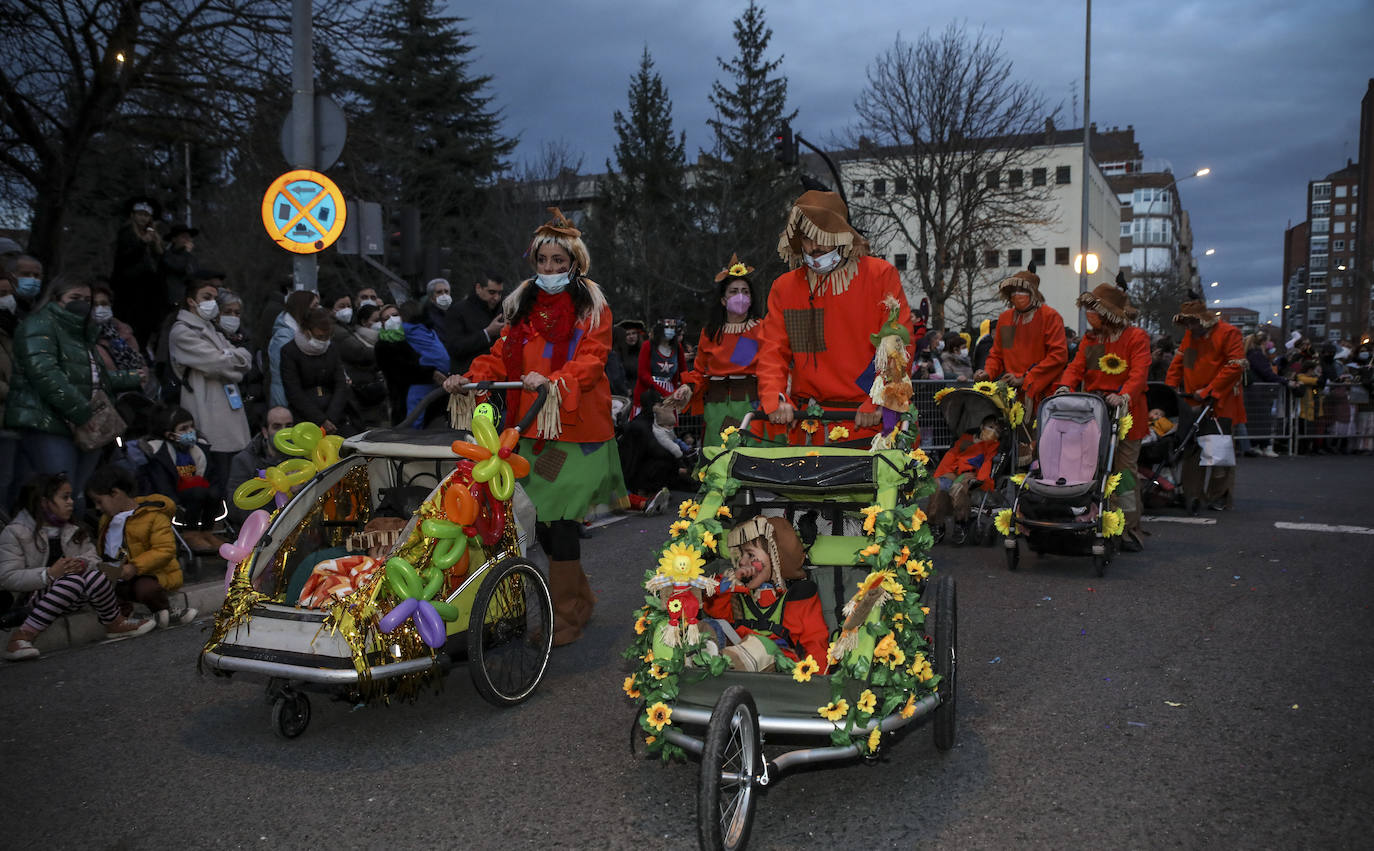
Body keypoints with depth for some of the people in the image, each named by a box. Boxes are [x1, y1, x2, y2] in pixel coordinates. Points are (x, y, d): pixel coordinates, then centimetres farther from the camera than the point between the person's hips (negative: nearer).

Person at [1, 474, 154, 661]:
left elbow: (94, 558, 10)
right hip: (35, 597, -5)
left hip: (72, 600, 5)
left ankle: (115, 624, -10)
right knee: (73, 581, -35)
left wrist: (83, 564, -15)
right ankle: (23, 635, -31)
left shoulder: (72, 531, 16)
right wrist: (49, 574, -25)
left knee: (95, 577, -28)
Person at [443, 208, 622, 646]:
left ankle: (565, 614, 4)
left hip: (576, 428, -5)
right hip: (531, 429, 5)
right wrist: (470, 378, -4)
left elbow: (591, 359, -11)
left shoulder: (592, 307, 3)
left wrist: (556, 382, -29)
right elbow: (502, 355, 14)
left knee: (560, 518, -11)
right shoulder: (522, 305, 18)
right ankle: (581, 595, 28)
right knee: (538, 518, 4)